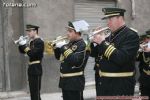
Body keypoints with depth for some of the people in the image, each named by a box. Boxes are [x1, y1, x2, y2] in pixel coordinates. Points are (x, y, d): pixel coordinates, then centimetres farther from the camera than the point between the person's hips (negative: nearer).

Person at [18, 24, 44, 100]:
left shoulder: (39, 42, -13)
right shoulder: (32, 41, 14)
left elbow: (32, 54, -22)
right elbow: (22, 51, 17)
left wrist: (24, 45, -19)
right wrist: (21, 44, 1)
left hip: (36, 69, -9)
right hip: (31, 69, 9)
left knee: (36, 91, -6)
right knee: (32, 91, 15)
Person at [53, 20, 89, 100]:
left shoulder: (82, 45, -14)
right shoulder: (70, 44, 12)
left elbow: (76, 61, -28)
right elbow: (59, 57, 19)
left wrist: (64, 48, -23)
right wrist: (57, 47, 0)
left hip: (75, 83, -9)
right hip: (65, 81, 9)